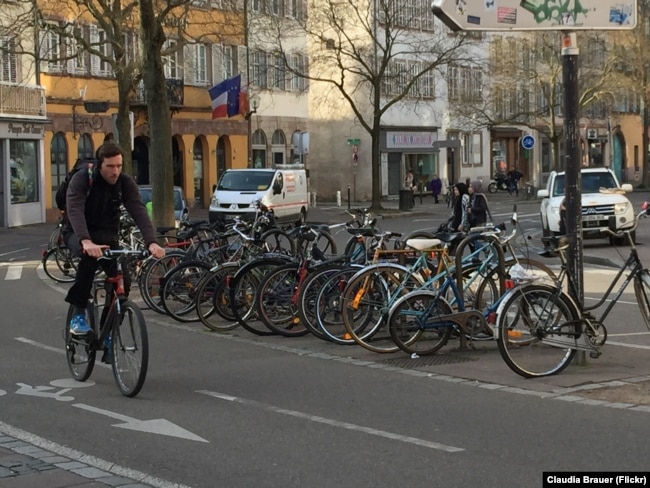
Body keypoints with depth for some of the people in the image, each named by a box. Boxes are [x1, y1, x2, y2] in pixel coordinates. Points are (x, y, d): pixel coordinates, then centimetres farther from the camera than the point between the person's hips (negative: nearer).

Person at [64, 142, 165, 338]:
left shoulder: (126, 183, -12)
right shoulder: (81, 180, -21)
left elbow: (139, 211, -25)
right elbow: (75, 211, -36)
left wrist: (151, 242, -42)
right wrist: (86, 241, -54)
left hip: (107, 235, 3)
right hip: (78, 234, -3)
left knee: (122, 281, -17)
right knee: (90, 256, -37)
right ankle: (78, 314, -25)